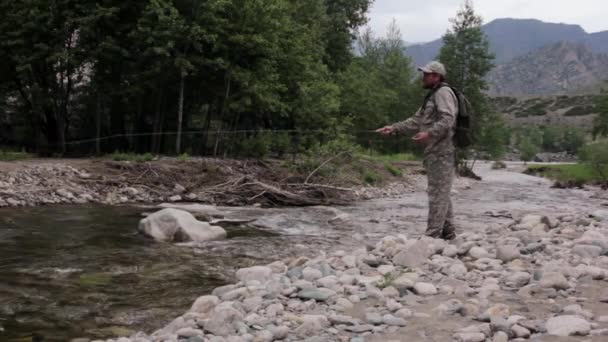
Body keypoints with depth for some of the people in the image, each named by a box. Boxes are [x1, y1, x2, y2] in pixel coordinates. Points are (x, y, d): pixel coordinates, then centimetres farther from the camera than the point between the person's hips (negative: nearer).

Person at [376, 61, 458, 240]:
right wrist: (393, 128, 15)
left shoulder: (443, 93, -8)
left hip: (441, 152, -10)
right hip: (435, 152, 10)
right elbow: (416, 121, 24)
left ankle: (433, 234, -9)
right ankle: (448, 231, 20)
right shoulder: (433, 96, 24)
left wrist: (429, 134, -32)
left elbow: (447, 120, -22)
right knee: (441, 193, 13)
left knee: (438, 192, -9)